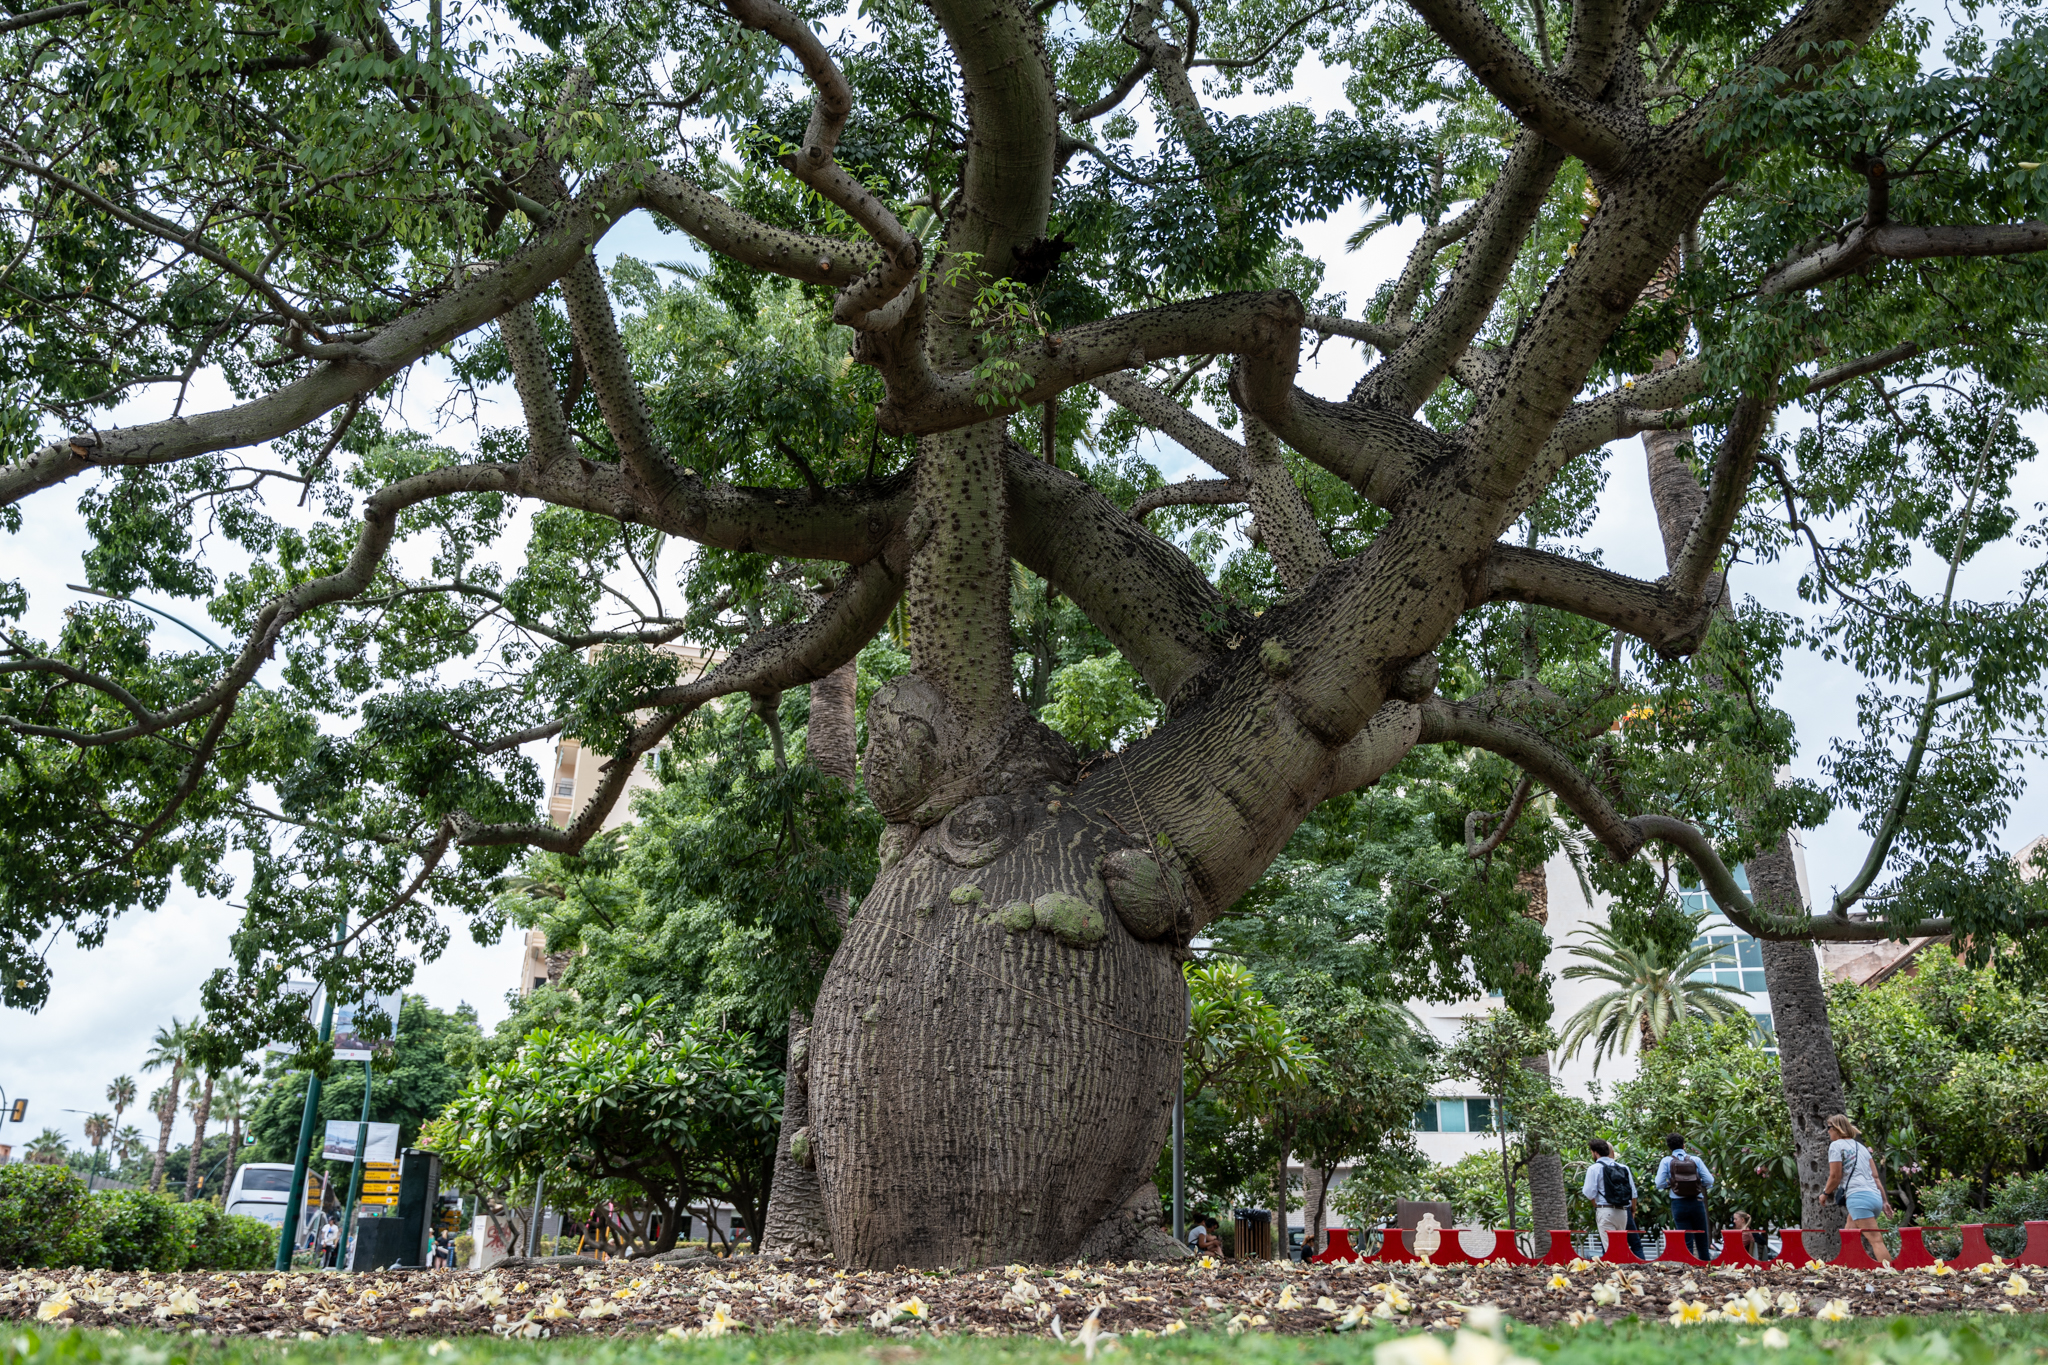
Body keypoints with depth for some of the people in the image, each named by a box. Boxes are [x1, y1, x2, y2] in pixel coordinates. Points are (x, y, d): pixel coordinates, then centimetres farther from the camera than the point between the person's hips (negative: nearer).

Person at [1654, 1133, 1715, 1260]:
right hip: (1696, 1202, 1)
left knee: (1686, 1241, 3)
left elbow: (1660, 1184, -8)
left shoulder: (1666, 1161, -1)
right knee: (1702, 1241, 13)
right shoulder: (1696, 1160, 1)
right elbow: (1709, 1181, -3)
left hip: (1679, 1204, -1)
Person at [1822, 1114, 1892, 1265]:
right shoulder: (1860, 1146, 24)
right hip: (1876, 1197, 9)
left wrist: (1826, 1193, 11)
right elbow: (1875, 1176, 18)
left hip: (1859, 1196, -9)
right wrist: (1885, 1200, 17)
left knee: (1876, 1240, -15)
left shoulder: (1836, 1145, 1)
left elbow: (1835, 1176, -4)